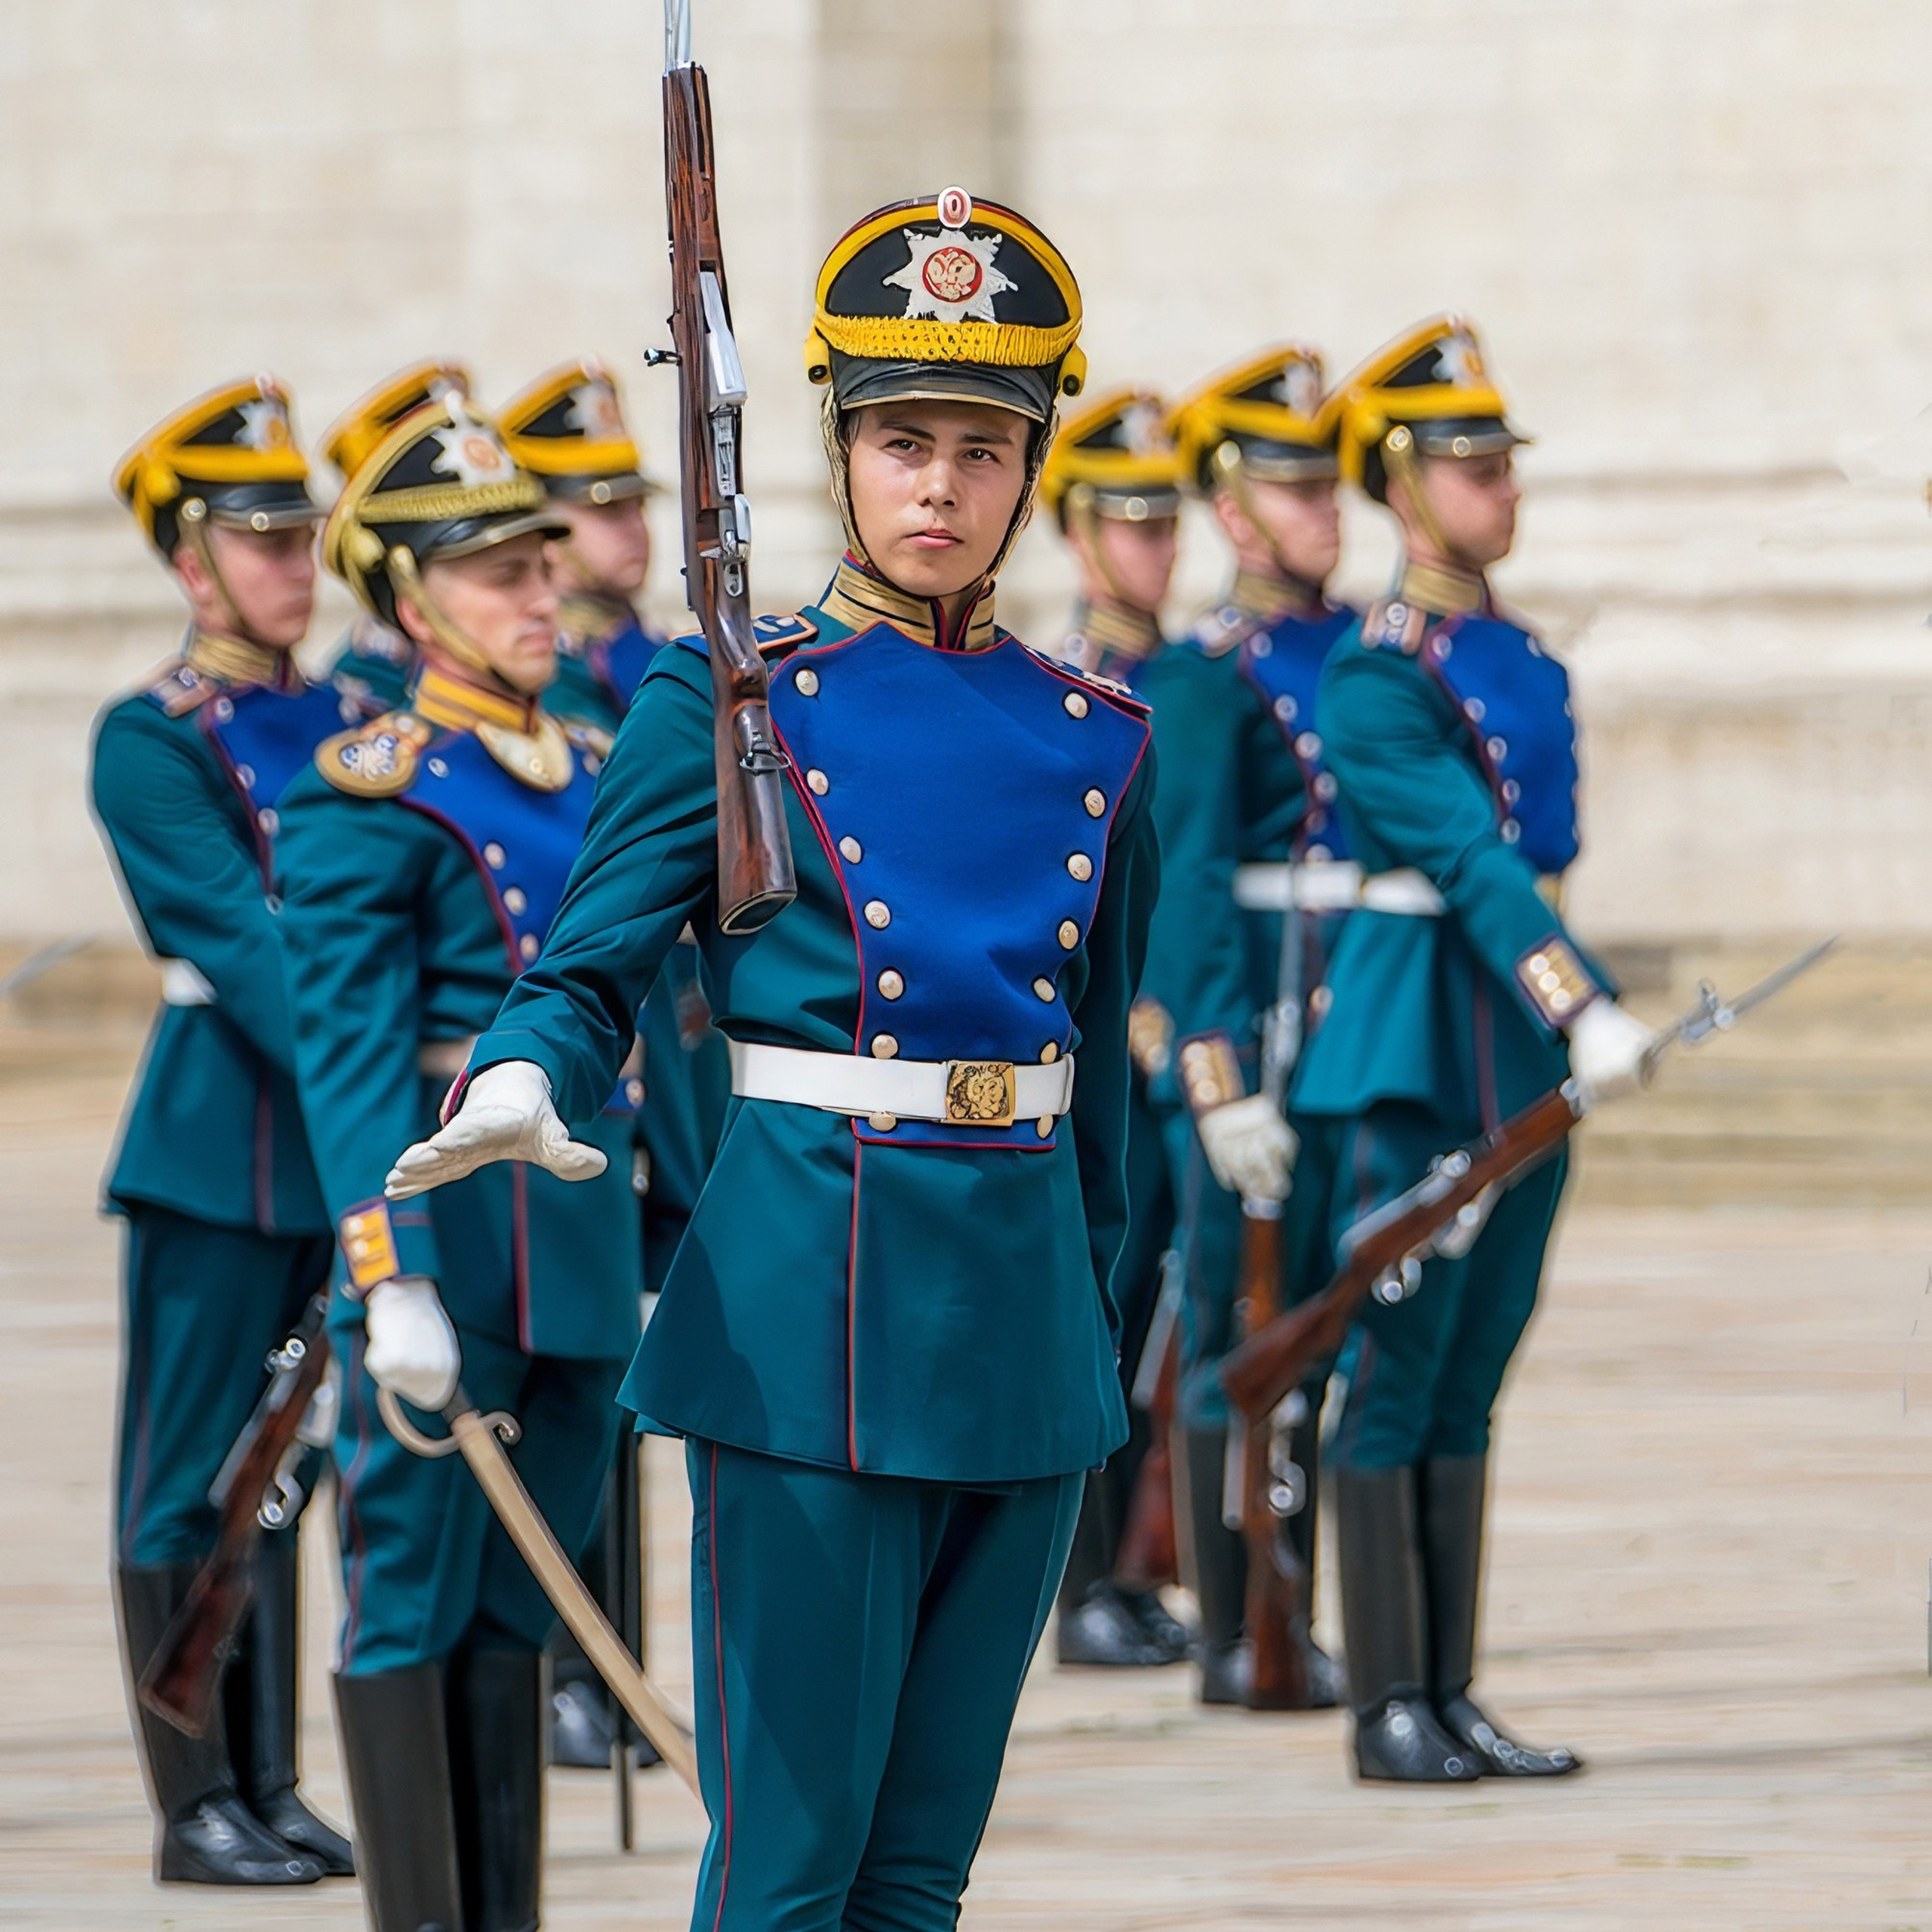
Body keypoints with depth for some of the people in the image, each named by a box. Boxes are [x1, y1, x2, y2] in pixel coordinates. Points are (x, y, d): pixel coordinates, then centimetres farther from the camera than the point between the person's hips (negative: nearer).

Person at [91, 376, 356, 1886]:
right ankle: (197, 1806, 5)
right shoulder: (150, 743, -8)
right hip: (221, 1142, -6)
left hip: (340, 1137, 6)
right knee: (190, 1469, 1)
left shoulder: (345, 721, 12)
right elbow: (244, 941, -17)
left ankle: (271, 1788, 17)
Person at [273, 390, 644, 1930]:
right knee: (414, 1595, -2)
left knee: (517, 1598, 12)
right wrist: (395, 1285, -24)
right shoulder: (372, 801, -9)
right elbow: (351, 1063, -16)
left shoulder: (585, 782, 14)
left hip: (583, 1240, 7)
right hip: (451, 1238, -7)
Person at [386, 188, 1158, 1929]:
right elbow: (594, 975, -6)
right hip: (807, 1311, -5)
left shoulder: (1091, 739, 10)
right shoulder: (731, 707, -2)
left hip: (1025, 1318, 5)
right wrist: (519, 1090, -28)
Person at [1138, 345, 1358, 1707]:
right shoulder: (1204, 678, -6)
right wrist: (1224, 1079, -19)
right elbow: (1192, 884, -12)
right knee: (1241, 1329, -1)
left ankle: (1293, 1621, 16)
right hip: (1252, 1024, -6)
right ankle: (1232, 1639, 3)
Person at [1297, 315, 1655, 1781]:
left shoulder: (1523, 657, 14)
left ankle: (1455, 1699, 11)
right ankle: (1390, 1707, -2)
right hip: (1416, 1044, -8)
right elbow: (1470, 859, -22)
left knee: (1475, 1372, 9)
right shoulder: (1375, 680, -12)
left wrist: (1586, 1019, 19)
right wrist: (1584, 1011, -30)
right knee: (1398, 1370, -4)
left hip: (1527, 1051, 8)